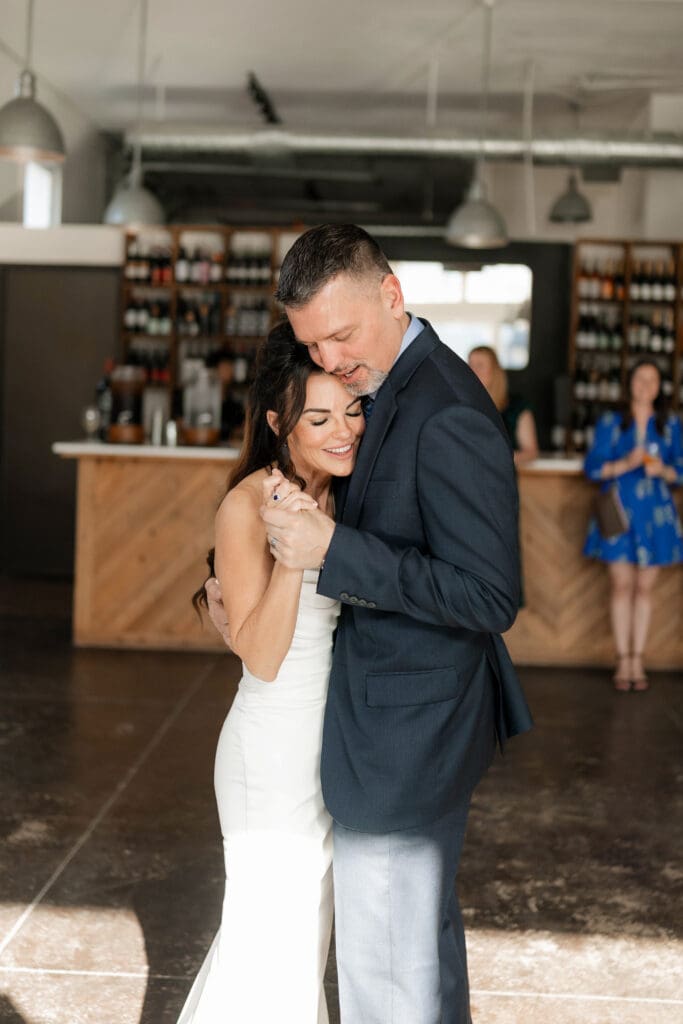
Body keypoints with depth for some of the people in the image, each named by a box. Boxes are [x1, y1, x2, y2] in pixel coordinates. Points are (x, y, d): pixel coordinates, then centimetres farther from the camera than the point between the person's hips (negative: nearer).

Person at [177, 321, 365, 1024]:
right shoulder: (248, 506, -18)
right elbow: (261, 657, -22)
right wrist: (292, 548, -31)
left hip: (335, 746, 7)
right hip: (276, 750, -7)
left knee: (299, 931, 22)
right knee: (274, 943, 3)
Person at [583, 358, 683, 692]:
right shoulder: (610, 422, 3)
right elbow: (592, 467, -2)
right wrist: (625, 465, -17)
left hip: (655, 514, 1)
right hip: (620, 511, -1)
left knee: (644, 587, 3)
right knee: (621, 584, -3)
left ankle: (637, 660, 11)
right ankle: (622, 661, 5)